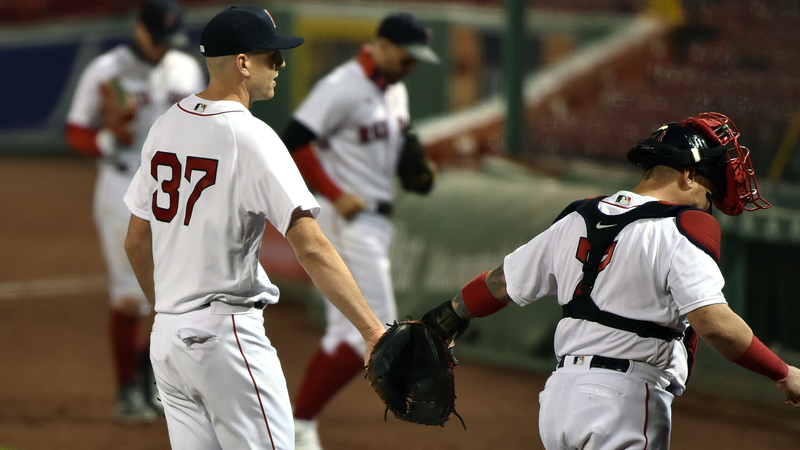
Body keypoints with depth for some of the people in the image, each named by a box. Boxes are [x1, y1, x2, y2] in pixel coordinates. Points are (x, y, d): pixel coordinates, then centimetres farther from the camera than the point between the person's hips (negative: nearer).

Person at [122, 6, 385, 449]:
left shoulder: (165, 127, 8)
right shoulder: (251, 137, -15)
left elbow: (136, 242, 17)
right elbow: (311, 248, -24)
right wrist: (373, 332, -27)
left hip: (166, 338, 8)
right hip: (227, 336, -8)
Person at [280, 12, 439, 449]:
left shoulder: (395, 92, 13)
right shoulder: (343, 87, -16)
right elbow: (294, 142, -20)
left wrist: (417, 168, 3)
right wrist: (336, 194, -22)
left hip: (375, 221, 10)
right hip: (347, 218, -10)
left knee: (345, 331, 10)